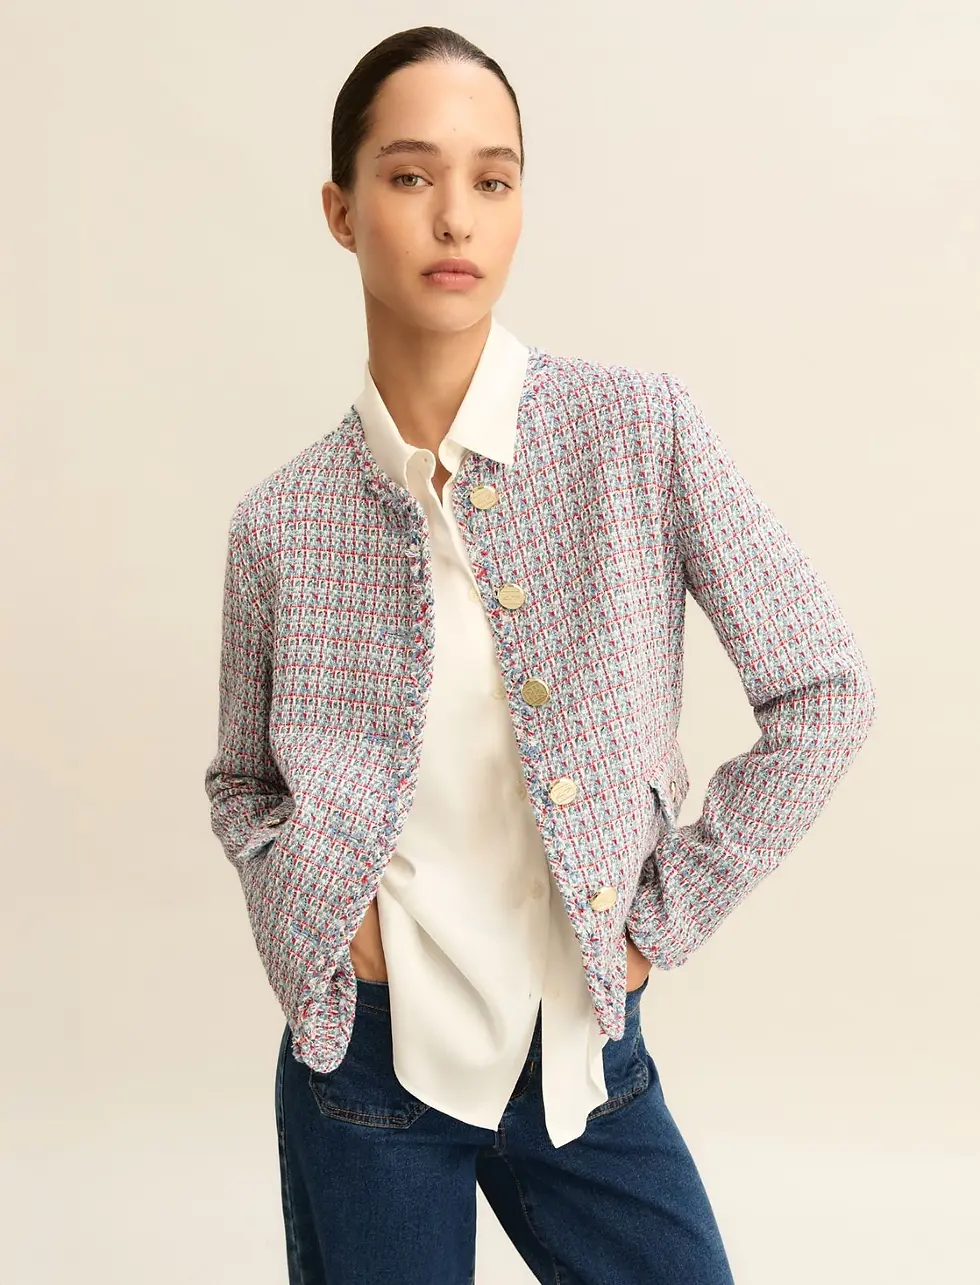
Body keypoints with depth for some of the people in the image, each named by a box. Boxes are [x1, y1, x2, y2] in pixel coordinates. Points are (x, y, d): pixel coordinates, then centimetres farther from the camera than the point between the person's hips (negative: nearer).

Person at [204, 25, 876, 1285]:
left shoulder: (636, 427, -10)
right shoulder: (283, 519, -5)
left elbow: (824, 694, -6)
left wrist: (669, 915, -6)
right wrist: (321, 907, -7)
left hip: (585, 1052, 0)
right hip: (365, 1055, 1)